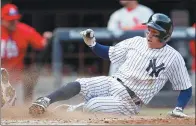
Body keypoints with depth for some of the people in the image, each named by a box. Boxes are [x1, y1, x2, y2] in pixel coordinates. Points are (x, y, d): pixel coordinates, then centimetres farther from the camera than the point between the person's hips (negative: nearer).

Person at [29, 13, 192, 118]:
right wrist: (92, 43, -5)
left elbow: (186, 89, 0)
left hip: (129, 102, -4)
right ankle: (45, 102, -32)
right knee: (78, 84, -25)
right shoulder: (136, 42, 5)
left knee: (89, 107, -28)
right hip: (112, 83, 4)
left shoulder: (174, 58, -6)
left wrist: (178, 109, -16)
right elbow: (108, 54, 14)